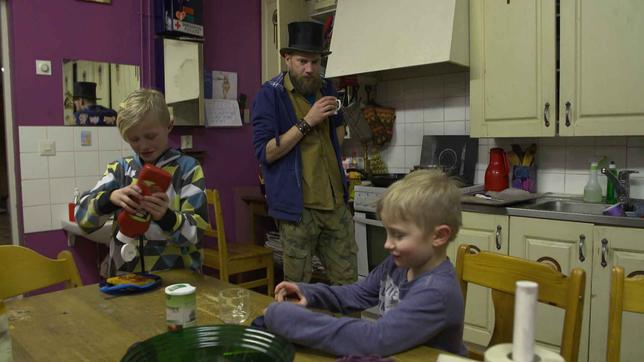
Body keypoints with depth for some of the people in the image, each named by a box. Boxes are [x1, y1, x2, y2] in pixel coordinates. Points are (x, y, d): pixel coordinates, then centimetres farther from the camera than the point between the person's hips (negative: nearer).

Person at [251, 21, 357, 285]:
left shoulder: (326, 89, 12)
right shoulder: (270, 94, -6)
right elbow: (265, 152, -14)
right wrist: (307, 122, -17)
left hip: (336, 203, 5)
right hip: (298, 207, -5)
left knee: (348, 283, 11)